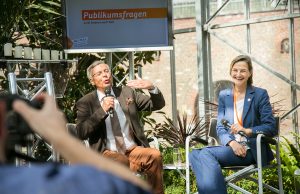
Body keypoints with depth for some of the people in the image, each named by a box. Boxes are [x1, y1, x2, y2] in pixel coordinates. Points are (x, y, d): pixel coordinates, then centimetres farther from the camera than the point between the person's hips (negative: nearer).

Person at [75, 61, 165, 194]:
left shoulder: (127, 93, 15)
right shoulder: (86, 102, 6)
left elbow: (158, 104, 15)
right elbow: (81, 133, -7)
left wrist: (151, 88, -6)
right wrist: (102, 111, -15)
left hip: (134, 150, 3)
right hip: (107, 154, -3)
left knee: (155, 155, -28)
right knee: (121, 161, -37)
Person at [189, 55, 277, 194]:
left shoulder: (260, 94, 4)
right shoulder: (223, 95, 15)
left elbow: (271, 128, -2)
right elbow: (220, 128, 8)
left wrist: (247, 131, -20)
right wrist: (232, 143, -14)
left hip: (251, 150, -4)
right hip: (230, 147, 5)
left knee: (206, 153, -29)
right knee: (194, 155, -25)